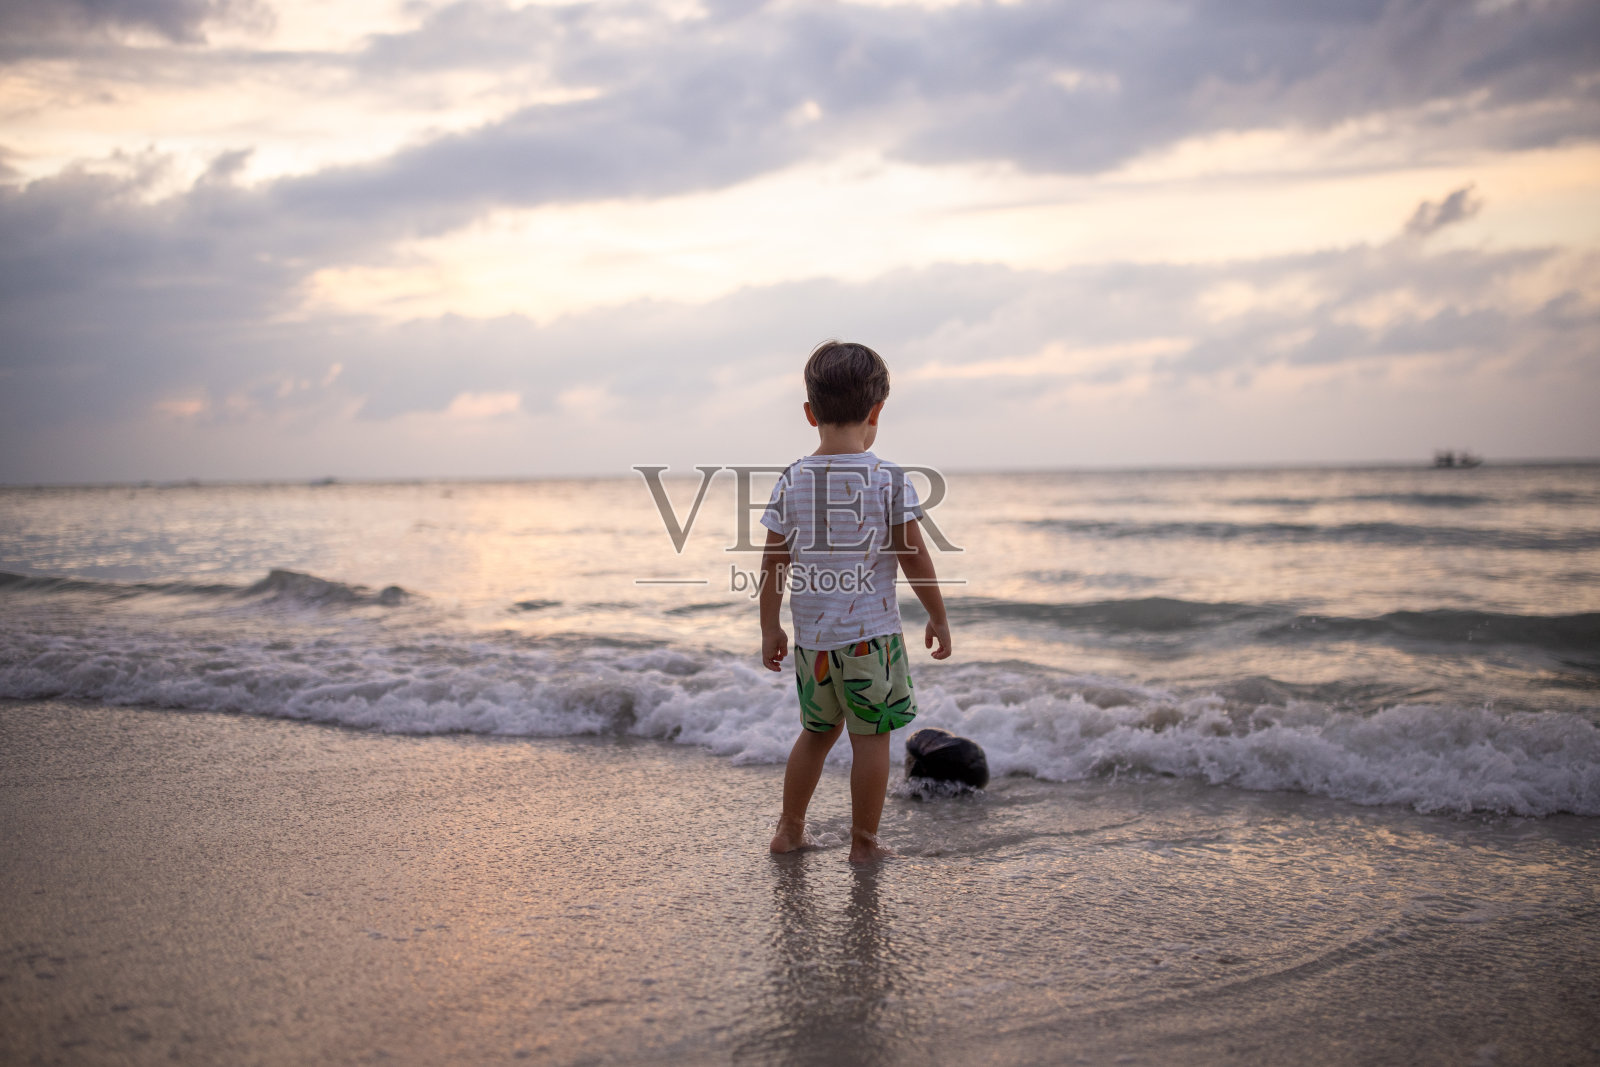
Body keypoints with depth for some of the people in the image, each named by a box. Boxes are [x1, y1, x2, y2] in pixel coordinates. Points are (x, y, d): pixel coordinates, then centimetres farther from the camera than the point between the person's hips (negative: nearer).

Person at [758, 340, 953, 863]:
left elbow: (773, 564, 2)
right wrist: (938, 617, 6)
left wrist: (770, 628, 12)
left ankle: (790, 829, 27)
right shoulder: (889, 480, -10)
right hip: (871, 633, -4)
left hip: (811, 634, 4)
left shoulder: (791, 481, -1)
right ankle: (864, 841, 12)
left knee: (817, 730, 20)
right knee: (871, 736, 6)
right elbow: (914, 558, -6)